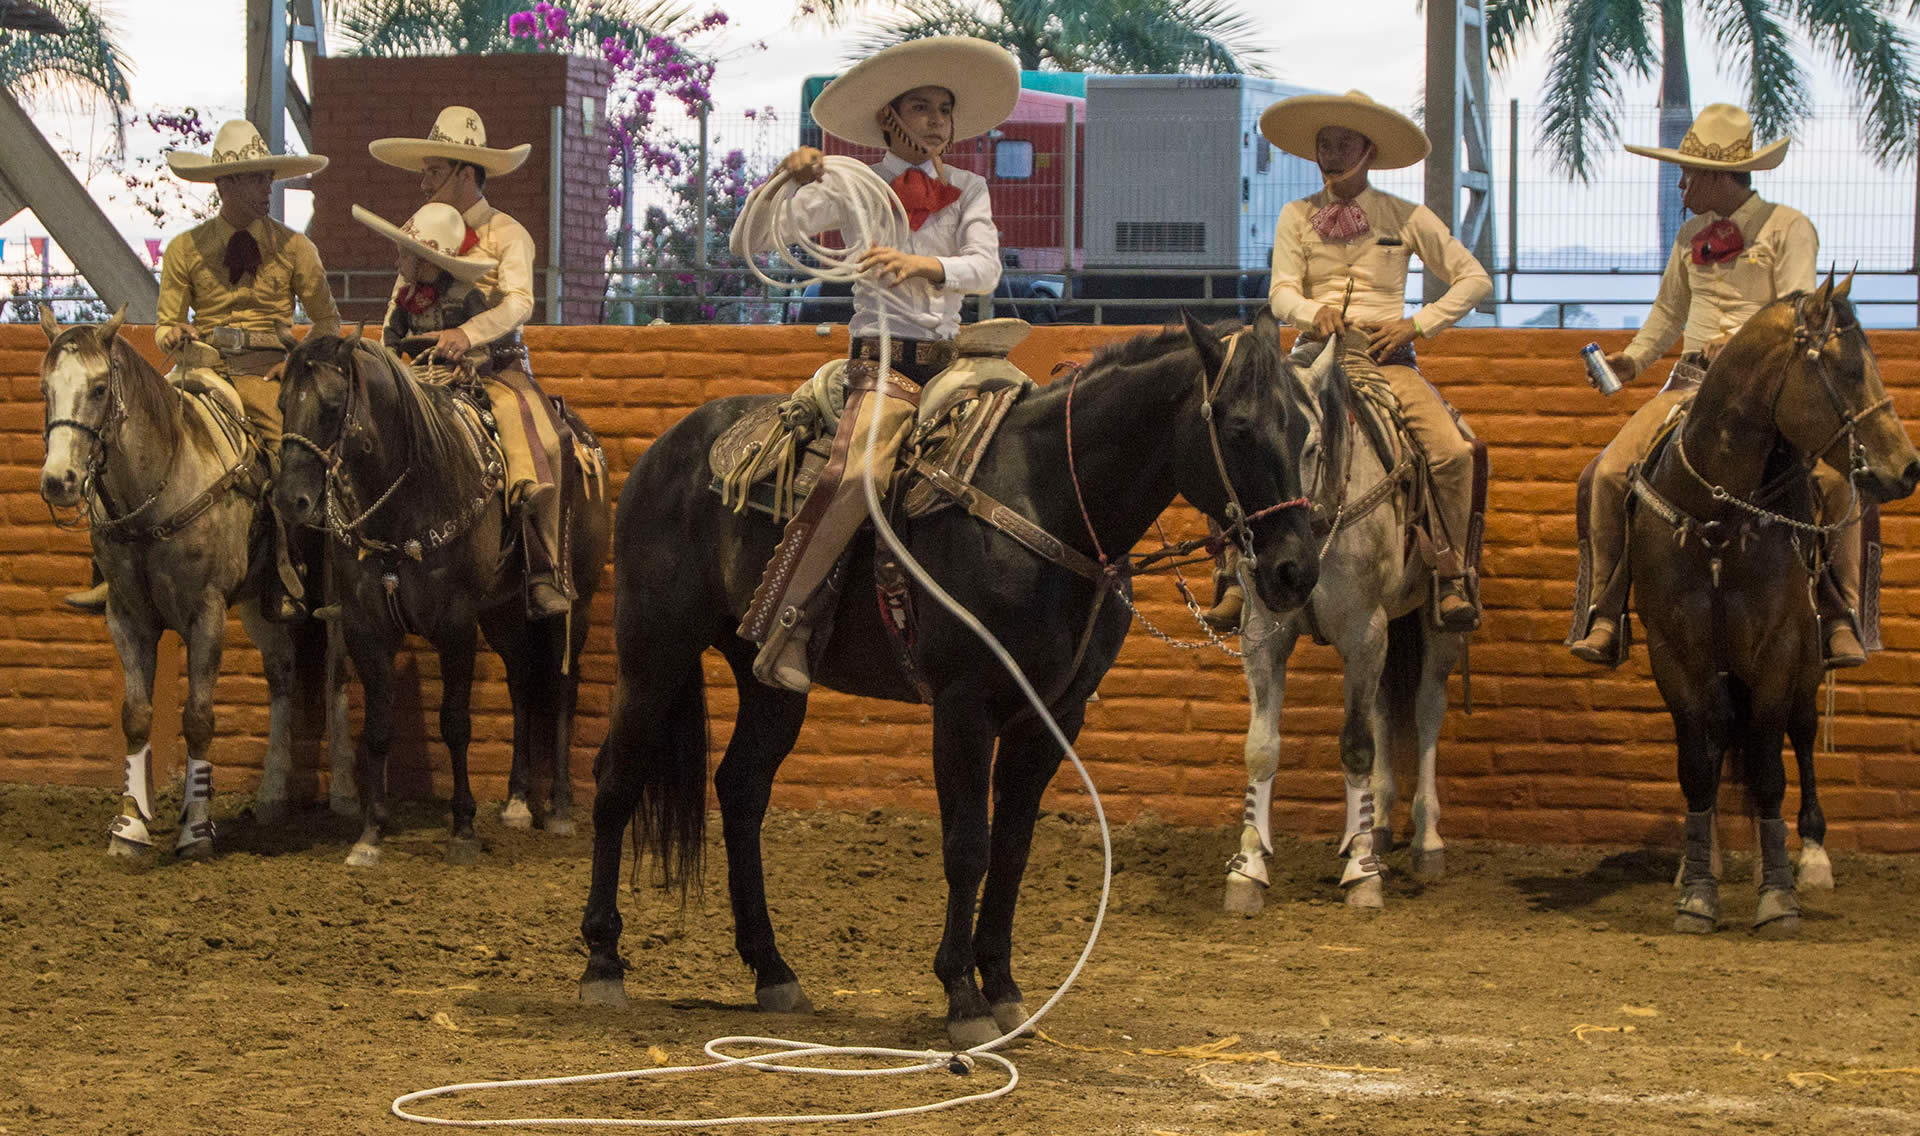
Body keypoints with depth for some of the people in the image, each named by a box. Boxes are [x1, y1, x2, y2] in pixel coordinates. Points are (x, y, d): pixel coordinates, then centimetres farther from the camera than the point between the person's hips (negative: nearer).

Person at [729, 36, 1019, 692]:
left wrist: (921, 265, -24)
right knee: (858, 473, -31)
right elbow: (748, 244, -2)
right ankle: (785, 625, -27)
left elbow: (985, 268, -5)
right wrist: (783, 181, -19)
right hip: (882, 359, -5)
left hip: (949, 359, 5)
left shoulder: (968, 191, 14)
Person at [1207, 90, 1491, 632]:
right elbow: (1282, 293, -1)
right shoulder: (1296, 217, 9)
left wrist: (1417, 323, -5)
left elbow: (1475, 280, 8)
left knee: (1452, 451, -26)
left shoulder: (1407, 217, 7)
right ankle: (1243, 575, -15)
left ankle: (1451, 578, -13)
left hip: (1387, 359, -1)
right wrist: (1314, 312, -23)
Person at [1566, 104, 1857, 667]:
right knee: (1610, 473, -16)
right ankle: (1603, 613, -6)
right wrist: (1632, 358, 11)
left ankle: (1841, 618, -19)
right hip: (1693, 380, 5)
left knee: (1831, 476, -29)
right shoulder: (1693, 235, 16)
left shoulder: (1788, 228, -1)